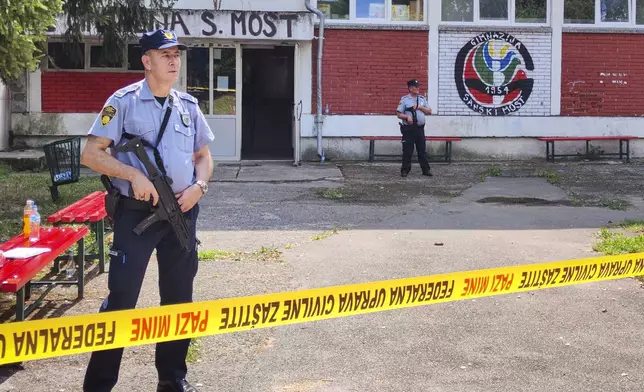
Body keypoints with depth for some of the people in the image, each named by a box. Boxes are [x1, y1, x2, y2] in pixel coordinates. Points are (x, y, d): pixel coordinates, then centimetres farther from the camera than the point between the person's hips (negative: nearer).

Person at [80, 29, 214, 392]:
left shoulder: (189, 105, 9)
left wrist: (199, 185, -2)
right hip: (136, 213, -5)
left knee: (179, 297, 12)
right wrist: (134, 174, -20)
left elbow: (203, 155, 17)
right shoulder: (125, 101, -6)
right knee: (121, 298, -6)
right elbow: (91, 154, -9)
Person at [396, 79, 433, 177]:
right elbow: (398, 114, -2)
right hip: (408, 128, -4)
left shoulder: (422, 99, 12)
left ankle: (426, 169, 10)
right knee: (407, 151, -1)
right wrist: (407, 116, -20)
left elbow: (429, 112, 10)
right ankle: (405, 170, 6)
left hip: (420, 128, 4)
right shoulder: (404, 99, 0)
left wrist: (420, 107, -5)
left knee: (422, 150, 6)